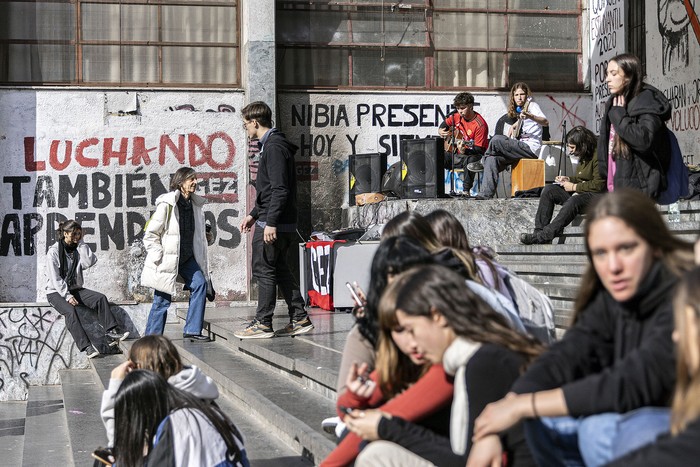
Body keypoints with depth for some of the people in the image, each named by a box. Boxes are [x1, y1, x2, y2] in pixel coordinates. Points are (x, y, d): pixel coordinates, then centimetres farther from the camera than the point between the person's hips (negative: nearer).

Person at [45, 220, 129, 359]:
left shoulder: (78, 249, 9)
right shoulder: (54, 251, -8)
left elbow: (90, 262, -10)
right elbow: (55, 278, -13)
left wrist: (81, 243, -7)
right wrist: (67, 296, -21)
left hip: (75, 289, 6)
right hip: (56, 291, -6)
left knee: (101, 298, -18)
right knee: (70, 311, -34)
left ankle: (111, 333, -25)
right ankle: (86, 347, -42)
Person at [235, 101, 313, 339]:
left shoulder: (274, 147, -14)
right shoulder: (274, 145, 19)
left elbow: (280, 189, -21)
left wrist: (270, 222, -24)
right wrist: (254, 214, 25)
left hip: (272, 224, -10)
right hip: (285, 224, 10)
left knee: (264, 270, -3)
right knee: (280, 270, 13)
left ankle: (263, 323, 3)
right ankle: (300, 319, 15)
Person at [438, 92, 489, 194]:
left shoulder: (480, 125, -19)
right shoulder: (456, 116, 2)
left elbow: (479, 149, -20)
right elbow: (445, 124, 24)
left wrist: (464, 151, -38)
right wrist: (440, 131, 1)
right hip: (455, 154, 7)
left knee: (469, 160, -41)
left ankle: (466, 191, -35)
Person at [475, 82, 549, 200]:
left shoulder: (532, 105, -3)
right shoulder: (519, 109, 21)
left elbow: (546, 122, -20)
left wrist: (530, 116, -39)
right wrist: (514, 126, 22)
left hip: (530, 147, -8)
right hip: (522, 147, 8)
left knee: (496, 140, -25)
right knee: (492, 159, -15)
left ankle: (483, 161, 3)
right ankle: (486, 193, -21)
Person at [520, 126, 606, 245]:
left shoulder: (597, 157, -15)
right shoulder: (584, 156, 15)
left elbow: (598, 185, -20)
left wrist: (574, 187, -15)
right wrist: (569, 179, 9)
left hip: (595, 195, -10)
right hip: (578, 192, 10)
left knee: (573, 201, -39)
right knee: (548, 190, -7)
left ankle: (544, 235, -39)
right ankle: (539, 230, -18)